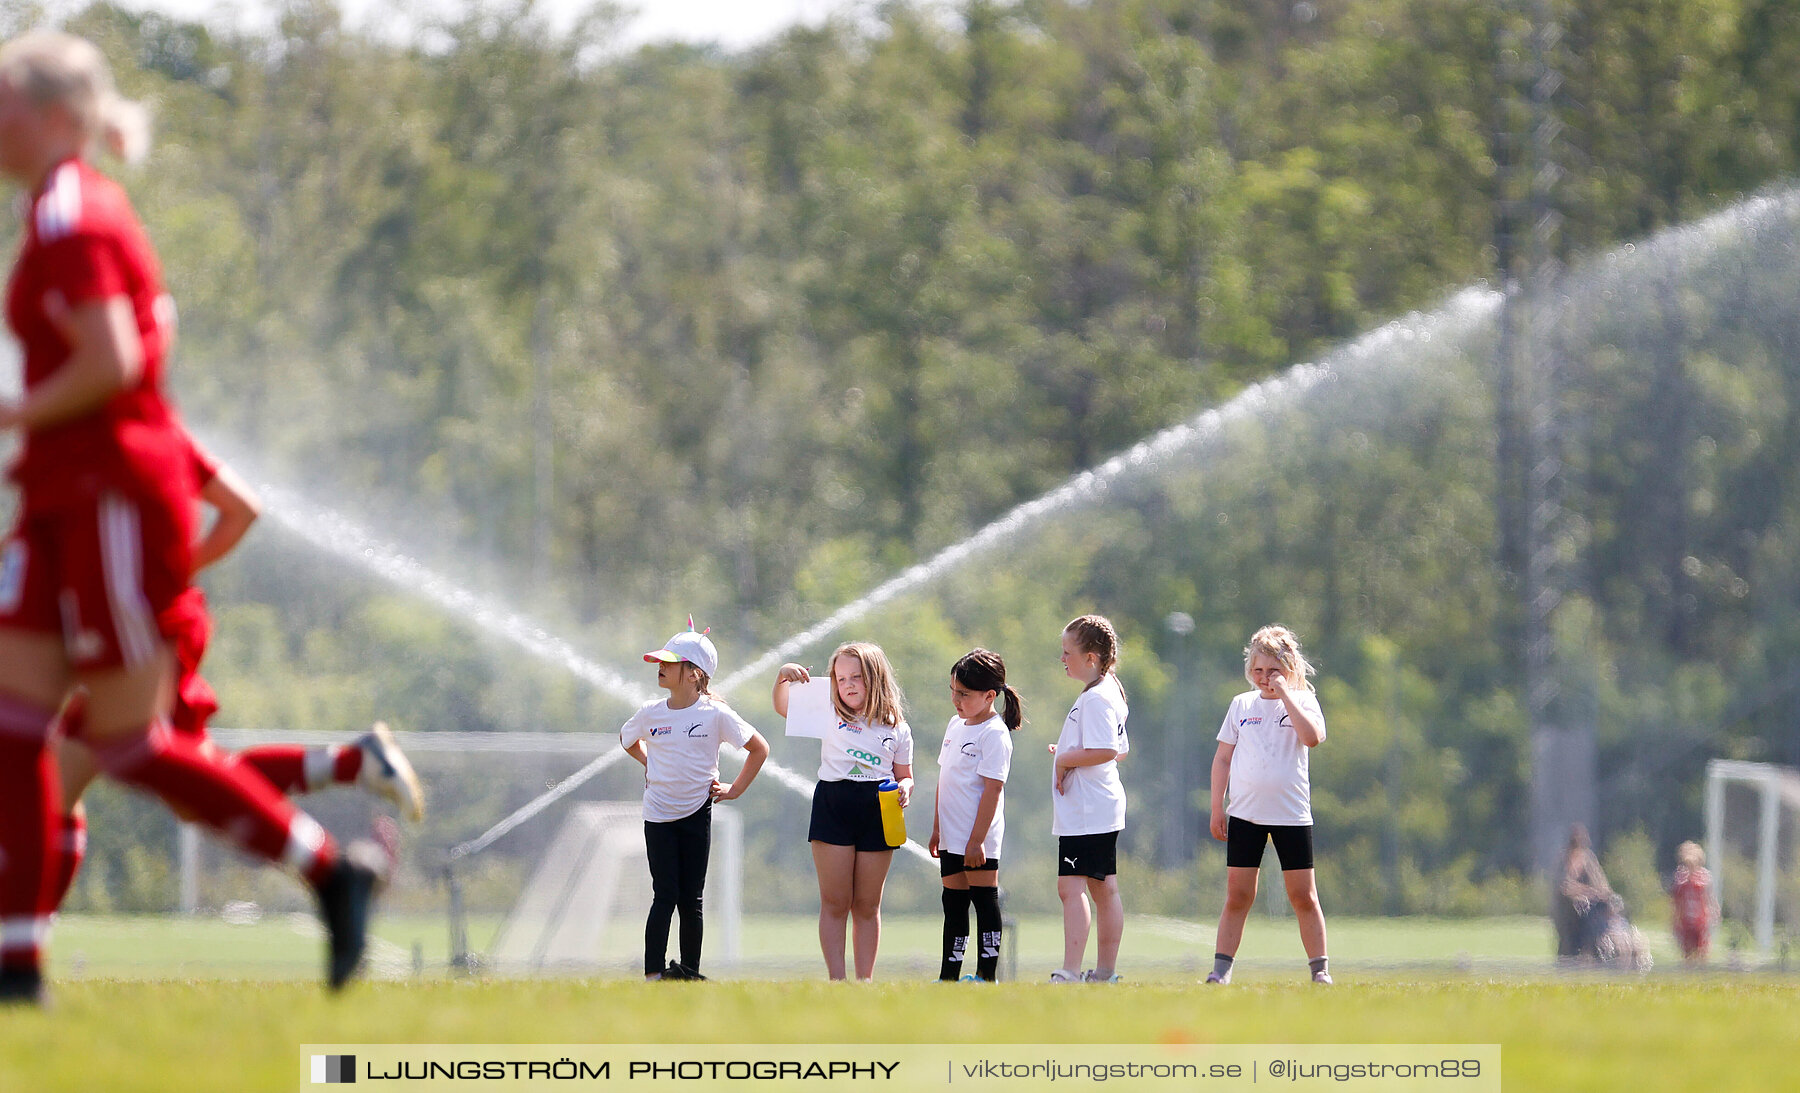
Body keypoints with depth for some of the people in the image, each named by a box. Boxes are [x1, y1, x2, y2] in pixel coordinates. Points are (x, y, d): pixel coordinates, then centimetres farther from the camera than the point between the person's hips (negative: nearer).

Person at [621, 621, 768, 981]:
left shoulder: (716, 714, -8)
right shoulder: (650, 714, 0)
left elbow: (759, 748, 3)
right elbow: (629, 740, 24)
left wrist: (735, 789, 1)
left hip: (696, 813, -1)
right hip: (658, 815, 1)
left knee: (690, 899, 4)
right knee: (665, 896, -7)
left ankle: (690, 971, 14)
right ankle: (653, 973, -7)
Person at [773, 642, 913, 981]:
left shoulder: (897, 729, 10)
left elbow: (904, 775, 16)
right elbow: (783, 708, 1)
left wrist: (904, 789, -7)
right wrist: (782, 676, -17)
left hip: (877, 813, 1)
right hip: (833, 809, -1)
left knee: (867, 905, 6)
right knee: (835, 903, -2)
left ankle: (865, 981, 9)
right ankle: (836, 980, -2)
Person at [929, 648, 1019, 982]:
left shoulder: (995, 735, -14)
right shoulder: (956, 725, 13)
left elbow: (992, 790, -18)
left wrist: (976, 840, -21)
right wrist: (937, 829, 20)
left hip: (979, 838, -9)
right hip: (952, 836, 9)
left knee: (984, 898, -5)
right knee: (953, 902, 11)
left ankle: (988, 974, -2)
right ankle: (949, 976, 16)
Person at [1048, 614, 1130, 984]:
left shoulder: (1095, 698, -16)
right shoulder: (1111, 693, 16)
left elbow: (1105, 751, -27)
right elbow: (1121, 749, 25)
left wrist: (1064, 760, -15)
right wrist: (1070, 754, 18)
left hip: (1084, 811, -11)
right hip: (1103, 811, 11)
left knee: (1071, 886, -15)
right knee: (1104, 889, 13)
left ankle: (1070, 972, -21)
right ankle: (1106, 971, 18)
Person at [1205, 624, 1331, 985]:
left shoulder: (1303, 702, 2)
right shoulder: (1242, 705, 9)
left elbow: (1313, 737, -18)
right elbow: (1223, 758, 12)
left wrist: (1284, 694, -14)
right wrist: (1217, 808, 6)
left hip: (1292, 815, -2)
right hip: (1245, 815, 2)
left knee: (1303, 896, 1)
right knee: (1237, 896, 0)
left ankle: (1320, 969, 7)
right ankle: (1221, 968, 2)